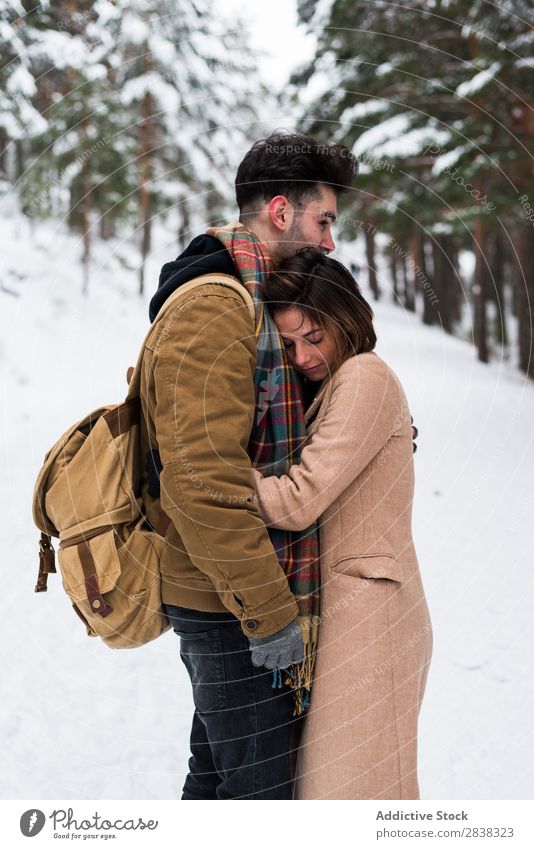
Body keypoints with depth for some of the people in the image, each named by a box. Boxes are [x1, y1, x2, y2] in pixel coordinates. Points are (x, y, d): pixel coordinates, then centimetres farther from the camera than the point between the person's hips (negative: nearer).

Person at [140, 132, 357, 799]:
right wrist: (271, 614, -22)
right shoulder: (212, 309, -18)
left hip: (221, 595, 10)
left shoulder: (247, 304, 16)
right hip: (233, 605, -10)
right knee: (260, 787, 2)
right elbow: (203, 480, -26)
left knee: (218, 772, 22)